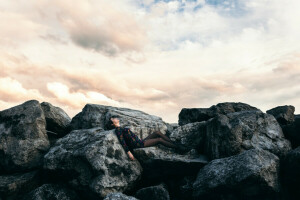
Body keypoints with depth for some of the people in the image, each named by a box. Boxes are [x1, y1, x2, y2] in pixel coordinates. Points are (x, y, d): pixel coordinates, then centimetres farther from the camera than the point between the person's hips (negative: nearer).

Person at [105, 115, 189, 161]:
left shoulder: (121, 128, 20)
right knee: (160, 139, -13)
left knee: (157, 132, 0)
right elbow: (122, 141, -18)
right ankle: (178, 148, -4)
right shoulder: (118, 129, -9)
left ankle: (176, 144, 0)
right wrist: (128, 152, -24)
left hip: (140, 141, 9)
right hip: (138, 145, -9)